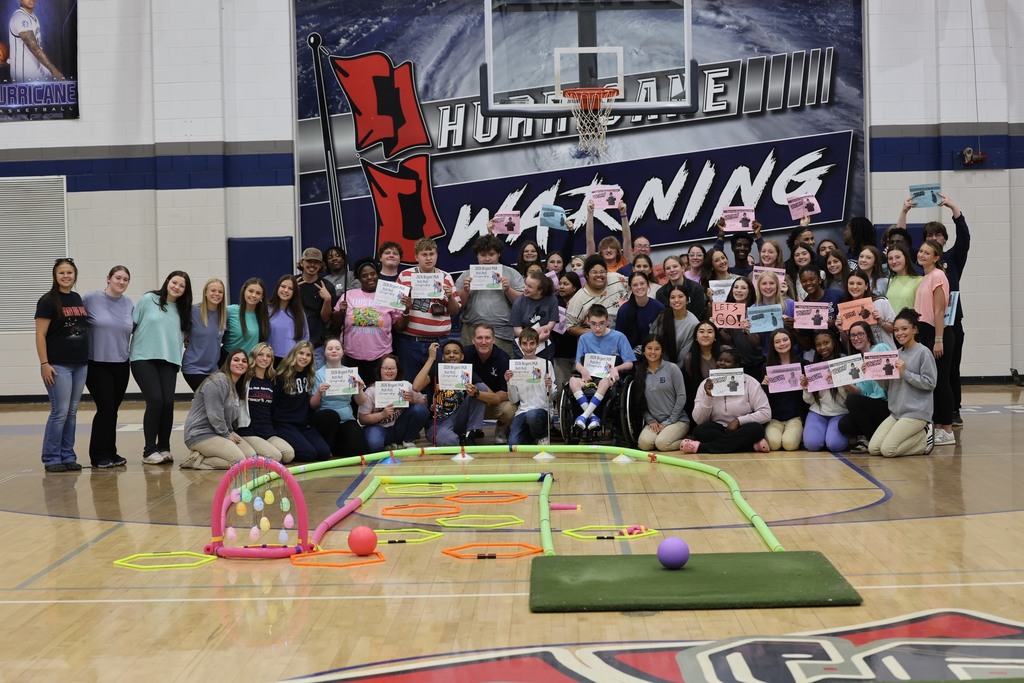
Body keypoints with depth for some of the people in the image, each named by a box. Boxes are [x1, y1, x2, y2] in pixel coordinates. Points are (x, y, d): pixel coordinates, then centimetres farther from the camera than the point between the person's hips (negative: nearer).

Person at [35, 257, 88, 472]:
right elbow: (40, 335, -9)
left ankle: (68, 456, 15)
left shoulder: (78, 299, 12)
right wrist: (44, 364, -16)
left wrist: (88, 358, 13)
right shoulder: (48, 301, -6)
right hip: (58, 365, -6)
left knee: (72, 413, 8)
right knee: (60, 412, -6)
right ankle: (51, 459, 3)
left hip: (80, 364, 6)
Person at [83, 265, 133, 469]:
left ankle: (110, 453, 19)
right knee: (105, 408, -8)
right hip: (97, 364, -4)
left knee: (112, 410, 8)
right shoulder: (90, 299, -8)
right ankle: (99, 456, 4)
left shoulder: (128, 304, 5)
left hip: (121, 365, 4)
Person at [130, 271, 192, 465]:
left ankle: (164, 448, 7)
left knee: (168, 402, -8)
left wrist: (178, 355, 7)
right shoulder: (148, 300, 1)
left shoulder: (182, 310, 11)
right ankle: (149, 451, -3)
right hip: (144, 358, -3)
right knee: (155, 400, -15)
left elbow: (182, 337, 19)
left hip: (169, 361, 4)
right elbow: (132, 325, 2)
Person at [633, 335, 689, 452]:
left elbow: (681, 397, -5)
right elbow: (640, 402, 8)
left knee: (661, 443, -30)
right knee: (644, 443, -27)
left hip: (677, 419, -3)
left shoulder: (672, 368, -3)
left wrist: (668, 422, -8)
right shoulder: (640, 373, 8)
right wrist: (651, 421, -6)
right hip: (654, 422, 3)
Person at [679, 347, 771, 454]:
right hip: (718, 430, 0)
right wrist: (708, 396, -19)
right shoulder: (707, 385, 1)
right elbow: (698, 421, -5)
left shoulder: (749, 382, -3)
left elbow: (766, 413, -7)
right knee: (700, 431, -30)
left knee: (756, 429, -33)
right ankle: (753, 445, -29)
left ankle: (701, 447, -32)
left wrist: (738, 420, -17)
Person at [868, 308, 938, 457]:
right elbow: (888, 385, 15)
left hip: (917, 412, -7)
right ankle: (919, 434, 11)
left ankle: (925, 437, 4)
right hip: (896, 411, 7)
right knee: (873, 448, -5)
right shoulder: (897, 353, 14)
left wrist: (905, 372, -16)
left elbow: (930, 383, -13)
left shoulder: (923, 352, -7)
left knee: (887, 450, -18)